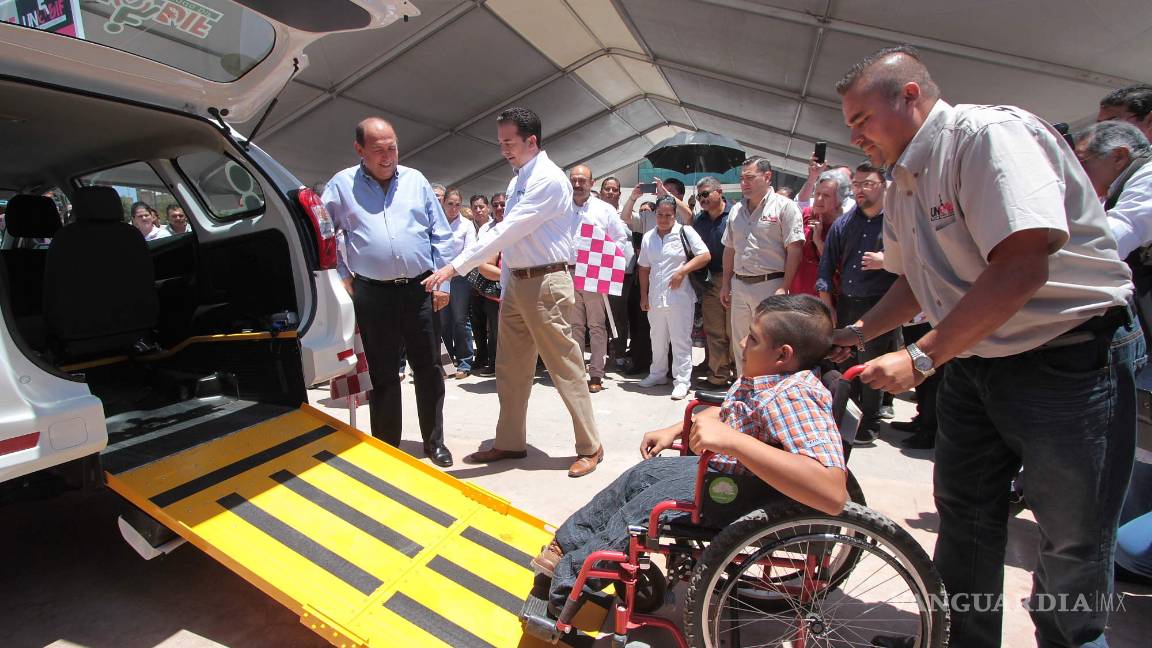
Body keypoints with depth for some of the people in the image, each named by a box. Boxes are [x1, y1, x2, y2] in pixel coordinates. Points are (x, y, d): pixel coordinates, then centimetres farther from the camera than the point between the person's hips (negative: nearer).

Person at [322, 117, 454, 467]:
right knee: (382, 375, 7)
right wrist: (342, 278, 1)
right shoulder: (341, 185, 5)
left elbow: (441, 235, 9)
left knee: (429, 369, 8)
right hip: (372, 294, -1)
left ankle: (434, 441, 23)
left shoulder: (415, 180, 9)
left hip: (420, 290, 2)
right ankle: (387, 448, 20)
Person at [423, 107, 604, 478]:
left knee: (565, 367, -2)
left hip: (545, 283, -9)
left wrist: (456, 267, -24)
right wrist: (507, 288, 16)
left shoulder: (548, 179, -15)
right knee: (510, 369, 13)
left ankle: (590, 447, 11)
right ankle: (510, 442, 27)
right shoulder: (518, 181, 15)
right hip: (516, 282, 9)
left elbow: (507, 231, -23)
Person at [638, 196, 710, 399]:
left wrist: (682, 271, -15)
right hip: (655, 297, 5)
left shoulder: (685, 232, -4)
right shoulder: (648, 237, 10)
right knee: (658, 339, 17)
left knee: (681, 340, -2)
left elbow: (705, 256, -8)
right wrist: (644, 296, 12)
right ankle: (658, 374, 32)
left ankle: (682, 381, 5)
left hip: (679, 297, -5)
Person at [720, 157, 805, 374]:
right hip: (739, 285, 7)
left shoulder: (784, 206, -7)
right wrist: (726, 284, 14)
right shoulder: (736, 211, 13)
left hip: (770, 285, -6)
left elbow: (794, 249, -11)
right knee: (740, 345, 14)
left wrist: (784, 288, -17)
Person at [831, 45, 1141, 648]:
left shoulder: (990, 133, -19)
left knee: (1073, 542, 5)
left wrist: (920, 358, -27)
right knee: (963, 519, 14)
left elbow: (1021, 267, -30)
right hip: (971, 366, 8)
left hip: (1069, 360, -8)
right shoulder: (904, 181, 8)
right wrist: (857, 332, 4)